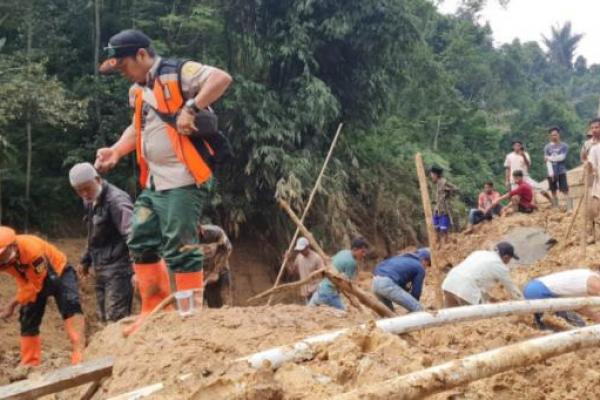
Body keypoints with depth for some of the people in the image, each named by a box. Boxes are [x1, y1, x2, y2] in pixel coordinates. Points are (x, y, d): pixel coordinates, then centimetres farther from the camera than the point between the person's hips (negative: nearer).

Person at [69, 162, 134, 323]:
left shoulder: (116, 200, -17)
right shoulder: (90, 202, 12)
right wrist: (86, 261, 28)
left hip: (118, 269, -9)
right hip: (101, 269, 9)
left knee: (116, 318, -14)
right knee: (105, 318, 12)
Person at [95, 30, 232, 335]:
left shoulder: (177, 73, -10)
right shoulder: (138, 90, 18)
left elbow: (222, 78, -22)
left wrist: (190, 109, -25)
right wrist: (116, 151, 15)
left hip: (184, 180, -10)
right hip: (154, 182, 10)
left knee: (179, 248, -9)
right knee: (140, 242, 11)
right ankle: (154, 309, 22)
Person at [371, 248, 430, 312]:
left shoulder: (401, 257, 33)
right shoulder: (420, 268, 12)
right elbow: (416, 291, 11)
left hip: (376, 282, 8)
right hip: (388, 284, -8)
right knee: (417, 309, -1)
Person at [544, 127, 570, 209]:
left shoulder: (564, 146, 1)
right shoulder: (547, 147, 7)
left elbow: (561, 157, -11)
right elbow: (548, 161, -1)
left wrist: (549, 158, -4)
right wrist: (551, 173, -11)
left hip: (561, 172, -2)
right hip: (551, 173, 2)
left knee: (565, 191, -8)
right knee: (553, 192, 7)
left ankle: (569, 209, -11)